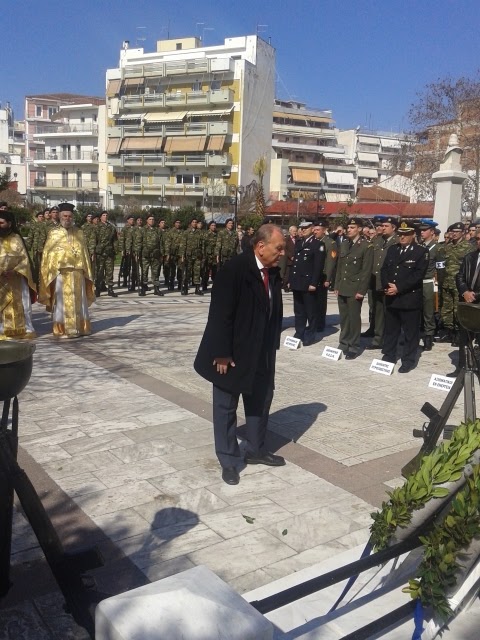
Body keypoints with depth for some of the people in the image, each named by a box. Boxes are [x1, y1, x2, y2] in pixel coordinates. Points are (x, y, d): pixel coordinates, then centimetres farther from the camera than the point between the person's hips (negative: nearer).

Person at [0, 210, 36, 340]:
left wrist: (15, 271, -17)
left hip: (15, 280, -1)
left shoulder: (16, 239, 1)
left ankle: (25, 330, 13)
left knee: (18, 305, 5)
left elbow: (24, 259, -4)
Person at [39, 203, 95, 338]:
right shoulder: (54, 233, 4)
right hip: (60, 272, -3)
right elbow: (47, 254, 2)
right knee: (62, 301, -1)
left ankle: (81, 327, 16)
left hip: (78, 272, 3)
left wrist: (87, 271, 6)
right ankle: (62, 330, 4)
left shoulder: (79, 233, 11)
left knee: (79, 300, 8)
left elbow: (84, 253, 12)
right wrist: (50, 272, -6)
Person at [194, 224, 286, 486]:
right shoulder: (234, 269, -21)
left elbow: (275, 311, 8)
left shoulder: (273, 272, 0)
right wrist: (222, 353, -21)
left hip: (261, 354, 7)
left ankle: (256, 450, 37)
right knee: (226, 407, 7)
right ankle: (229, 460, 22)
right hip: (232, 352, -7)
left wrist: (272, 346, 7)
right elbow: (220, 314, -22)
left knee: (261, 401, 19)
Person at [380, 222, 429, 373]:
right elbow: (384, 269, 9)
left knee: (410, 332, 3)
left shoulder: (421, 252, -5)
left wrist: (398, 288, -19)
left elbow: (418, 275, -14)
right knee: (390, 329, 14)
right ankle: (389, 356, 26)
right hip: (391, 297, 5)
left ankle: (409, 360, 13)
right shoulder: (392, 249, 12)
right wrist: (387, 286, -8)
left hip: (410, 298, -5)